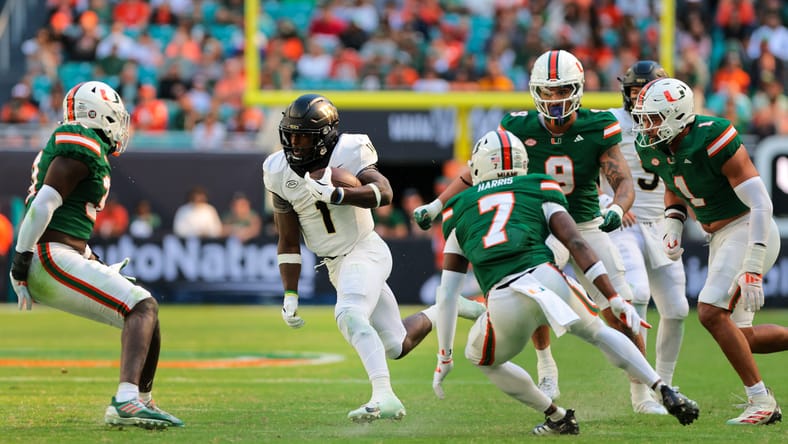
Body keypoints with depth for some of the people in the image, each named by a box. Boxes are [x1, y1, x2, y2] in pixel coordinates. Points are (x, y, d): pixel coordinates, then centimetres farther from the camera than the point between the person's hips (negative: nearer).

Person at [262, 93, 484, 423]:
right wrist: (290, 295, 0)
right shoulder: (281, 173, -2)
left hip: (363, 251, -7)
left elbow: (384, 193, -32)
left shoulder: (347, 154, -15)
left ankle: (384, 396, -40)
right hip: (335, 265, 7)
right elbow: (288, 242, 5)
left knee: (350, 316, -33)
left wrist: (336, 194, -44)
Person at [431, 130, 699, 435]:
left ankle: (557, 418, 28)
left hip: (504, 304, -1)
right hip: (548, 280, 1)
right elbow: (577, 244, 7)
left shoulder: (459, 208, 24)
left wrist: (444, 358, 28)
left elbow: (447, 294, 24)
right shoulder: (538, 190, 21)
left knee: (483, 359, 30)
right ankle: (665, 392, 17)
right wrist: (615, 300, 6)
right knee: (597, 332, 30)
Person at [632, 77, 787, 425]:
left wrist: (752, 270, -31)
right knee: (738, 336, 9)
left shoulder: (712, 141, -26)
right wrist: (672, 227, -1)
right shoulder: (652, 148, -3)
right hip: (719, 238, 9)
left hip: (748, 231, -9)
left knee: (711, 312, -21)